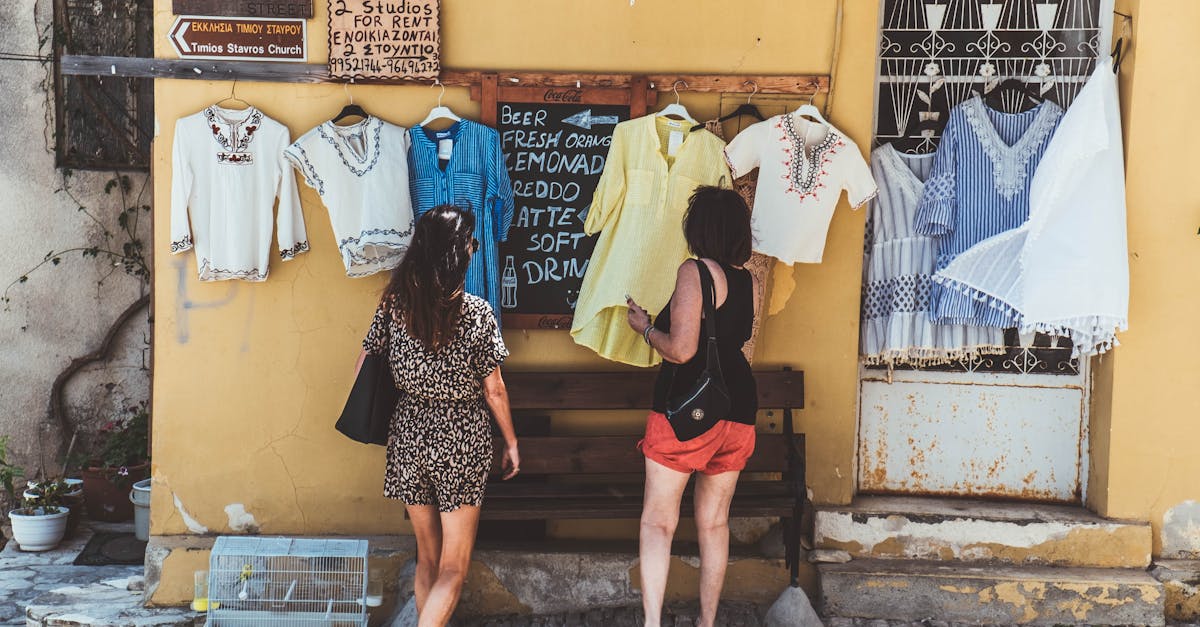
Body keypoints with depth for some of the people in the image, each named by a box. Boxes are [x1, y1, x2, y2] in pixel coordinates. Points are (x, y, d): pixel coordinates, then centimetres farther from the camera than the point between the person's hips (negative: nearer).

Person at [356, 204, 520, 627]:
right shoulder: (477, 313, -15)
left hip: (409, 438, 4)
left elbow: (362, 373, 2)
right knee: (452, 570, 5)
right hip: (462, 443, -4)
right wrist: (511, 443, 6)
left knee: (427, 560, 20)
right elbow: (494, 391, -8)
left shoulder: (393, 304, -5)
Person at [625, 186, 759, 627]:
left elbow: (681, 350, -19)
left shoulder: (694, 272, -13)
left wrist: (645, 328, -1)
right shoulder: (750, 280, 7)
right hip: (738, 409, 6)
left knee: (658, 522, 2)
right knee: (714, 523, 14)